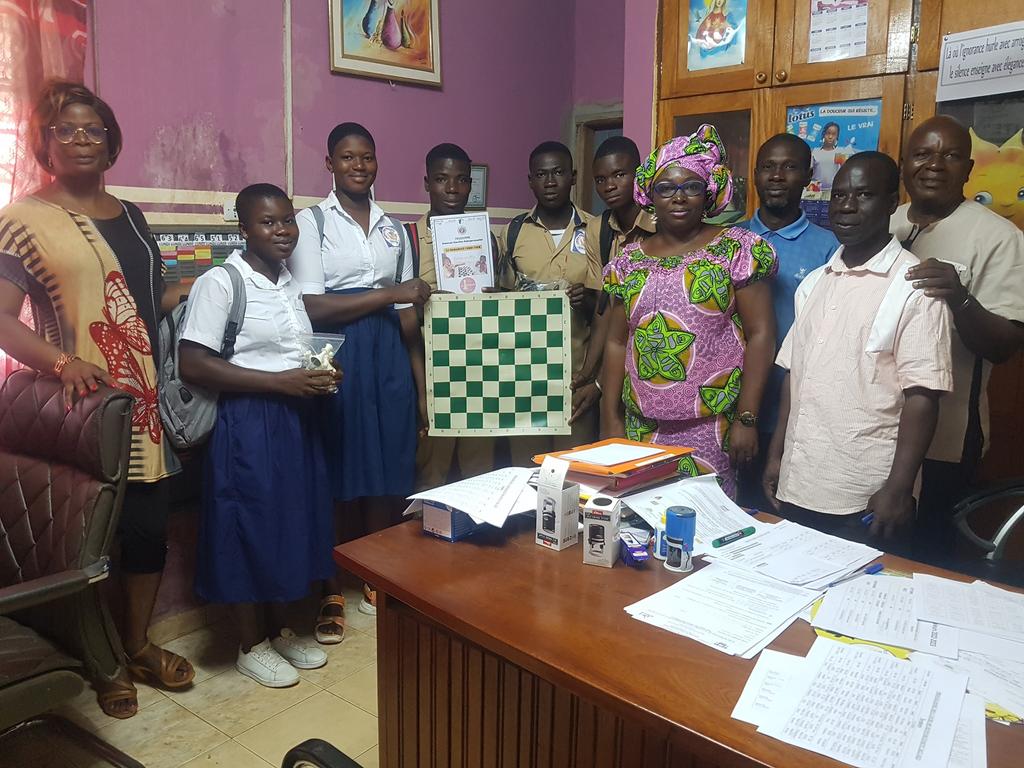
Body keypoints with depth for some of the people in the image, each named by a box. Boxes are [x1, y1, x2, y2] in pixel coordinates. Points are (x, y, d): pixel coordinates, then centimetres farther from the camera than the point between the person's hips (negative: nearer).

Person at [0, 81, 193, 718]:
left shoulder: (129, 216, 14)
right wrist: (63, 362, -27)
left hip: (144, 402, 6)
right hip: (83, 407, -5)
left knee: (150, 527, 11)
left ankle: (138, 644, 31)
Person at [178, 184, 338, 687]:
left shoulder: (290, 283, 11)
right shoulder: (219, 283, -12)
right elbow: (192, 364, -19)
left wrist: (321, 376, 0)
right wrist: (281, 382, -21)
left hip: (296, 420, 8)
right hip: (247, 425, -7)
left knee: (290, 524, 14)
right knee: (248, 531, 3)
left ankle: (279, 631, 32)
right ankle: (251, 646, 22)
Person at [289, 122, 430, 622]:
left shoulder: (394, 230, 14)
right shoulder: (311, 221, 0)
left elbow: (408, 315, 12)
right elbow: (312, 307, -10)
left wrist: (421, 385, 8)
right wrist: (389, 294, -12)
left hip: (390, 356, 4)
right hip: (336, 357, -4)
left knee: (388, 473, 7)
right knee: (339, 474, 3)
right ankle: (332, 590, 20)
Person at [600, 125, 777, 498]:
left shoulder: (737, 250, -2)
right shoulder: (630, 260, 9)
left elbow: (760, 335, -6)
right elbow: (616, 342, 11)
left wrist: (747, 419, -11)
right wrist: (611, 419, 7)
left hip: (711, 429, -3)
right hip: (641, 426, 4)